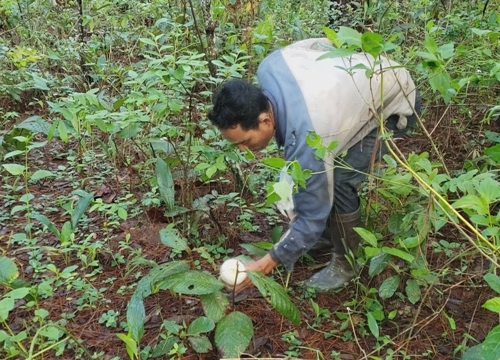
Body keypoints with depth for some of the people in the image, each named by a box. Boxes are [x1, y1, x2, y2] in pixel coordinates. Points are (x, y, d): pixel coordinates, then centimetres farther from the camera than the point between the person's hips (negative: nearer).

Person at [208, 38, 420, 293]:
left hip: (394, 104, -8)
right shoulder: (269, 67, -21)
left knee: (338, 182, -17)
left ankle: (346, 263, 7)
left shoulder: (306, 139, -39)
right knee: (319, 175, 7)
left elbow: (313, 214, -27)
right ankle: (328, 235, 29)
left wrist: (268, 263, -17)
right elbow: (322, 42, -1)